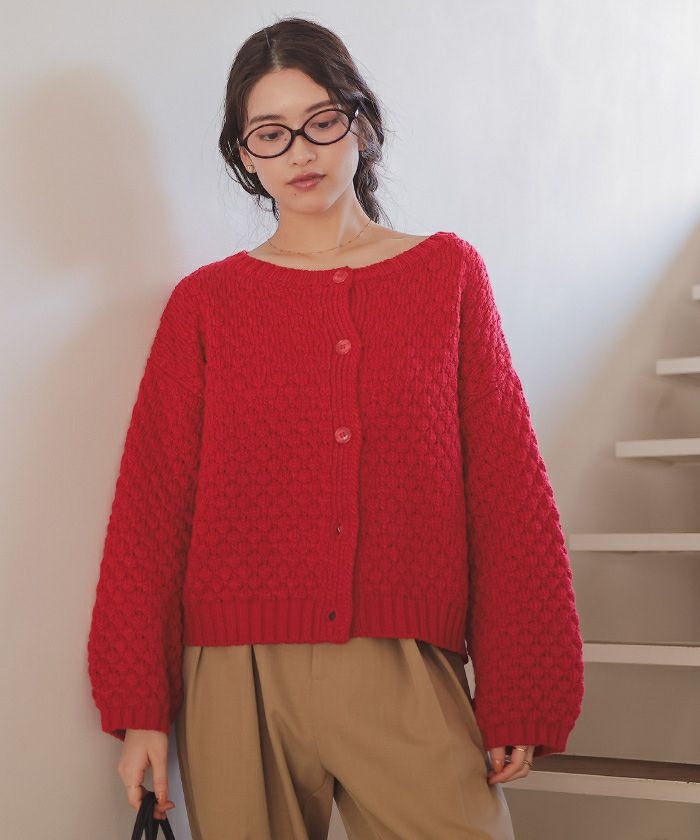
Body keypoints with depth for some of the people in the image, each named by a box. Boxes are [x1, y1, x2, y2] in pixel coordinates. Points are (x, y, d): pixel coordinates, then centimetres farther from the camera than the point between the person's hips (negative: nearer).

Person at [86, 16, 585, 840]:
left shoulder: (448, 273, 9)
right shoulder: (206, 303, 8)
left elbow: (508, 491, 6)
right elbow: (152, 504, 6)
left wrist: (520, 698, 2)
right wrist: (140, 708, 2)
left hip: (408, 680, 0)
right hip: (239, 681, 0)